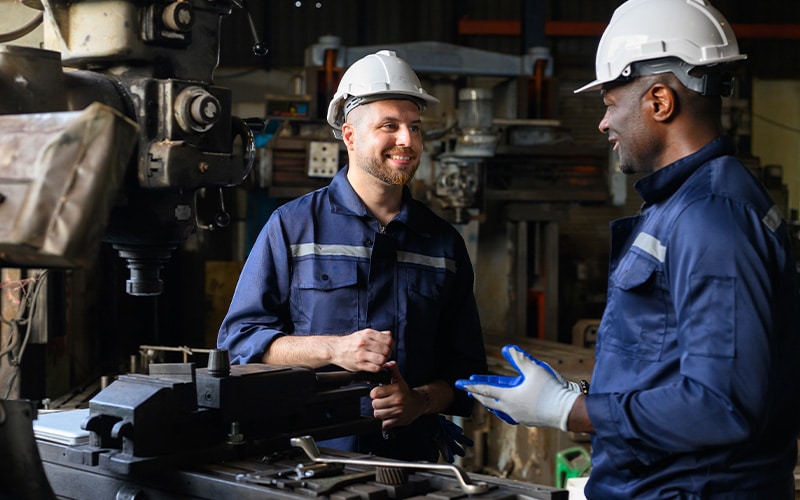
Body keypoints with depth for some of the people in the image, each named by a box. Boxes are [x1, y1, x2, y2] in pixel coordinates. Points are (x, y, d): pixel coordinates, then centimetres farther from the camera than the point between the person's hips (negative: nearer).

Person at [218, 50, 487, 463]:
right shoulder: (292, 226, 5)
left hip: (412, 458, 3)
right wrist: (332, 349, -11)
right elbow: (238, 339, 2)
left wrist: (419, 401, -4)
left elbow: (465, 365, 16)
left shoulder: (444, 243, 14)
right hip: (308, 456, -2)